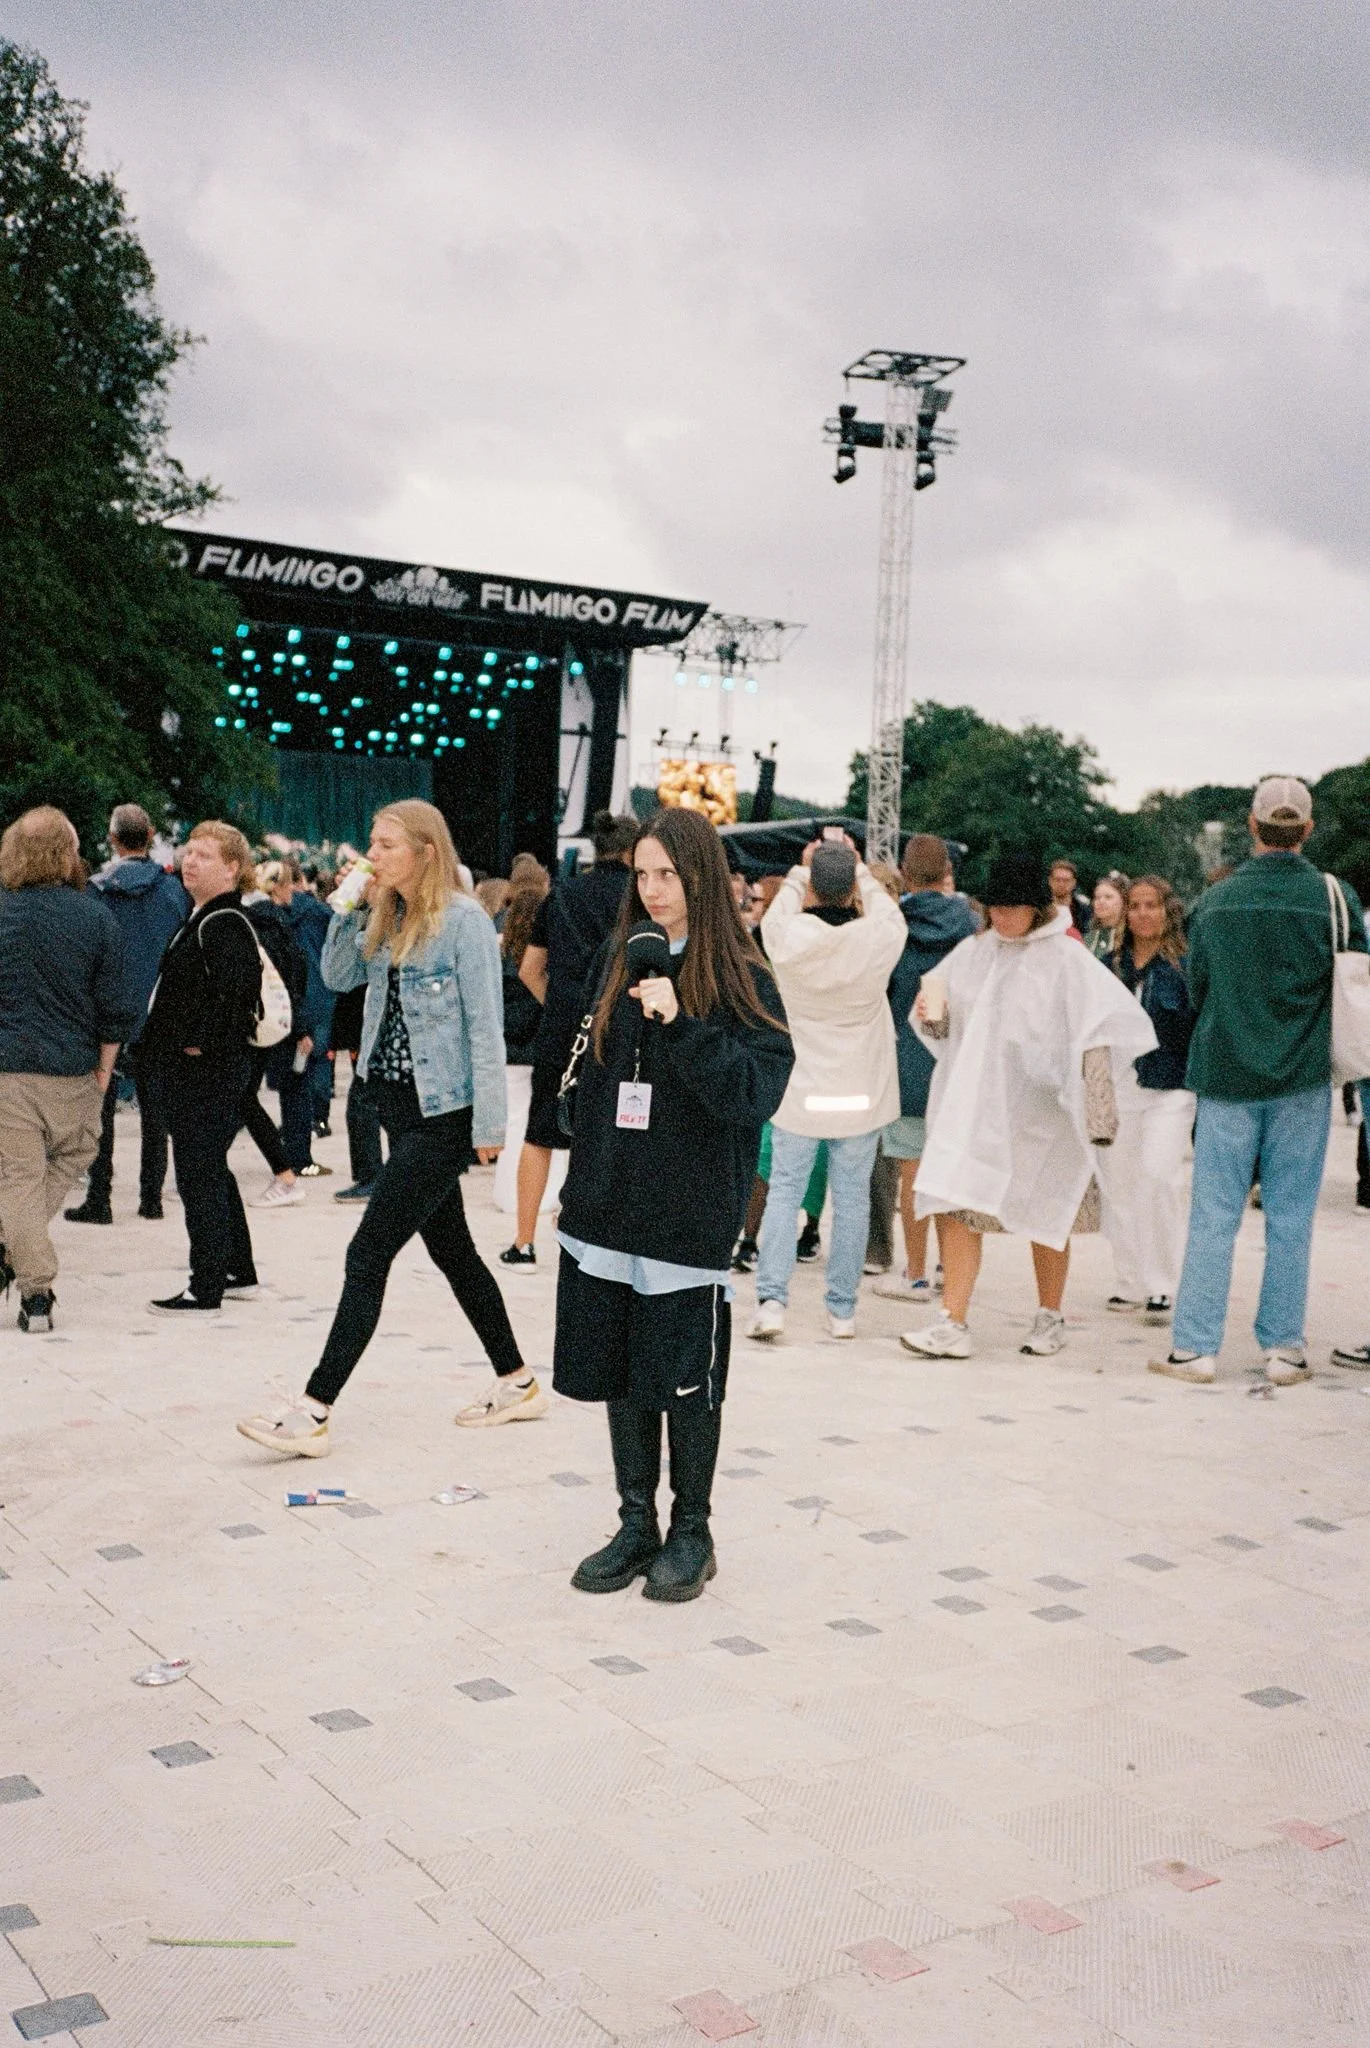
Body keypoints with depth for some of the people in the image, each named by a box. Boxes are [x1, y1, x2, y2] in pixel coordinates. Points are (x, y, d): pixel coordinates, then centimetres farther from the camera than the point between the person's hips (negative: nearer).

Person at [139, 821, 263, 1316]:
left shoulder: (224, 925, -16)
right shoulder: (203, 919, 16)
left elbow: (236, 989, -28)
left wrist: (201, 1044, -22)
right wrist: (163, 1044, 16)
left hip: (206, 1072, -11)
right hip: (190, 1071, 11)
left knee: (199, 1176, -5)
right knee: (211, 1173, 18)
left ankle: (206, 1291, 1)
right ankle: (239, 1273, 29)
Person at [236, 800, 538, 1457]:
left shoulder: (465, 920, -14)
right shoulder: (388, 916, 9)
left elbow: (485, 1026, -15)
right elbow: (337, 977, 11)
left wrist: (488, 1122, -16)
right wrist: (353, 907, -1)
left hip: (443, 1113, -9)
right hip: (399, 1103, 9)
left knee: (369, 1253, -9)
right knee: (450, 1249, 15)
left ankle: (313, 1412, -6)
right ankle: (518, 1384, 28)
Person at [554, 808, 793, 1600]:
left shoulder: (741, 978, -7)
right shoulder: (618, 960, 8)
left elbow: (756, 1090, -17)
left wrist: (681, 1023, -26)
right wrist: (583, 1182, 14)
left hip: (690, 1216, -5)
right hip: (610, 1209, 5)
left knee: (686, 1380, 4)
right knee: (618, 1372, 11)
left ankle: (691, 1531, 21)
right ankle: (636, 1524, 25)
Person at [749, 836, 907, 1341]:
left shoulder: (786, 936, -12)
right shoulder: (877, 939, -12)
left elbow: (779, 910, 12)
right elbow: (889, 913, 12)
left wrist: (801, 870, 22)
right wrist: (861, 870, 23)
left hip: (799, 1092, 0)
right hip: (860, 1095, 0)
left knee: (783, 1192, 7)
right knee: (851, 1199, 8)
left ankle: (771, 1299, -2)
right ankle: (842, 1310, 14)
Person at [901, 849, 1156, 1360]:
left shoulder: (1065, 960, -8)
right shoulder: (973, 952, 6)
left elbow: (1096, 1035, -11)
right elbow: (945, 1025, 13)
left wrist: (1097, 1113, -17)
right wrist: (929, 1015, -10)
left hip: (1037, 1107, -3)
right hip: (974, 1103, 3)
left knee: (1045, 1215, 9)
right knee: (958, 1205, -7)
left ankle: (1050, 1319, 27)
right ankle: (953, 1325, -6)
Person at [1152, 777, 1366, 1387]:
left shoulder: (1213, 901, -2)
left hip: (1226, 1075, 1)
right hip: (1303, 1082, 0)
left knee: (1213, 1216, 4)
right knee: (1291, 1218, 7)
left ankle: (1194, 1347, 5)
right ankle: (1283, 1348, 11)